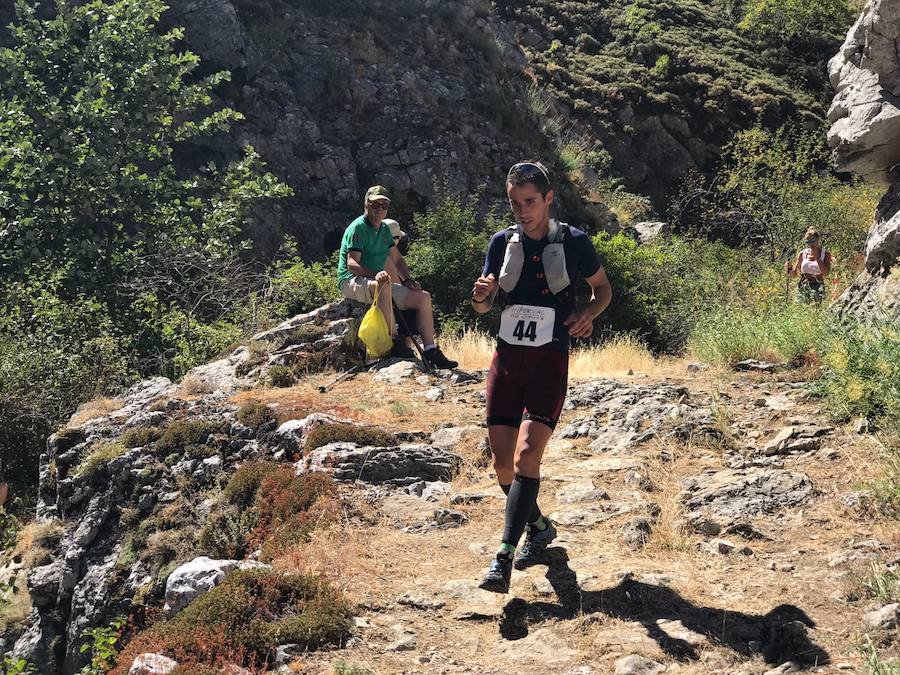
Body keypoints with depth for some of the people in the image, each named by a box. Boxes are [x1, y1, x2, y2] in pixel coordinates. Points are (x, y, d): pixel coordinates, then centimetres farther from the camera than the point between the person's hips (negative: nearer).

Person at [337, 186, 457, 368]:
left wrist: (408, 280, 4)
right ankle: (394, 343, -38)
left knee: (423, 297, -2)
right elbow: (352, 264, -20)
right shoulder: (358, 228, -10)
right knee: (383, 285, -42)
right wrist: (375, 274, -37)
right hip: (352, 282, -9)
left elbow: (397, 259, 23)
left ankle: (431, 351, -3)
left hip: (380, 284, 9)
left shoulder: (384, 229, 17)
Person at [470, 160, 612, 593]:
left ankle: (503, 557, -20)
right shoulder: (503, 242, 5)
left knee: (527, 452, -20)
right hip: (506, 357, 4)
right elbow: (483, 307, 12)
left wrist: (588, 313, -10)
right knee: (502, 461, 3)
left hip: (550, 360, -4)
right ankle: (538, 528, 30)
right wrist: (481, 295, -13)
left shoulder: (573, 242, -3)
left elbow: (603, 288, 11)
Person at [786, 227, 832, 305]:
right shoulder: (802, 254, 10)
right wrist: (789, 268, -9)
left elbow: (826, 273, -8)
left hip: (818, 287, -2)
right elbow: (793, 275, 12)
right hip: (803, 287, 2)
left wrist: (817, 257, -7)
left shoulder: (825, 254, 5)